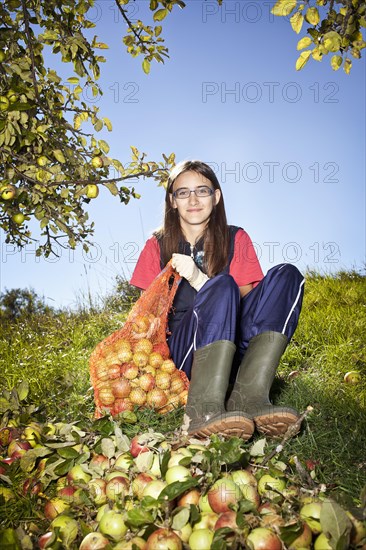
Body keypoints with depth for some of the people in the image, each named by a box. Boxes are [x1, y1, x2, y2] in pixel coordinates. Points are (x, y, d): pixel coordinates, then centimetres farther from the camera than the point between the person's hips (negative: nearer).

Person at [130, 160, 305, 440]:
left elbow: (248, 301, -2)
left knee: (286, 275, -19)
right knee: (222, 286, -31)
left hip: (233, 349, 2)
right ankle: (204, 409, -44)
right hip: (179, 352, -2)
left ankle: (247, 397, -35)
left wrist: (199, 279, -17)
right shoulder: (158, 246, 9)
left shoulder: (236, 239, 9)